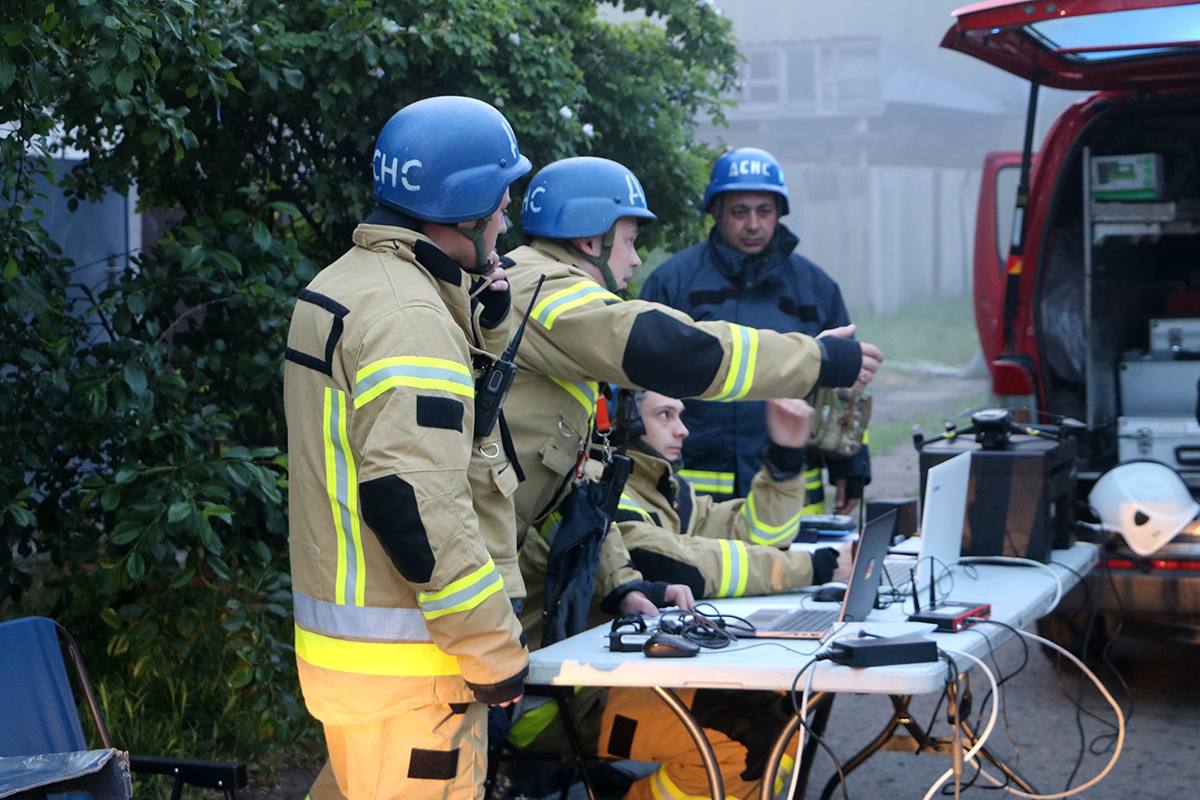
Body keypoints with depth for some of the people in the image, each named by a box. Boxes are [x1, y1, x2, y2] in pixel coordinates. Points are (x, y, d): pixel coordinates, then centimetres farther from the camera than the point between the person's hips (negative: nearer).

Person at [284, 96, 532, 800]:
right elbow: (417, 504, -25)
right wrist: (495, 652, -18)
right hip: (404, 661, -10)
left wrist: (487, 322, 7)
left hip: (339, 631, 10)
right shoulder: (408, 315, -18)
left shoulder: (342, 286, 14)